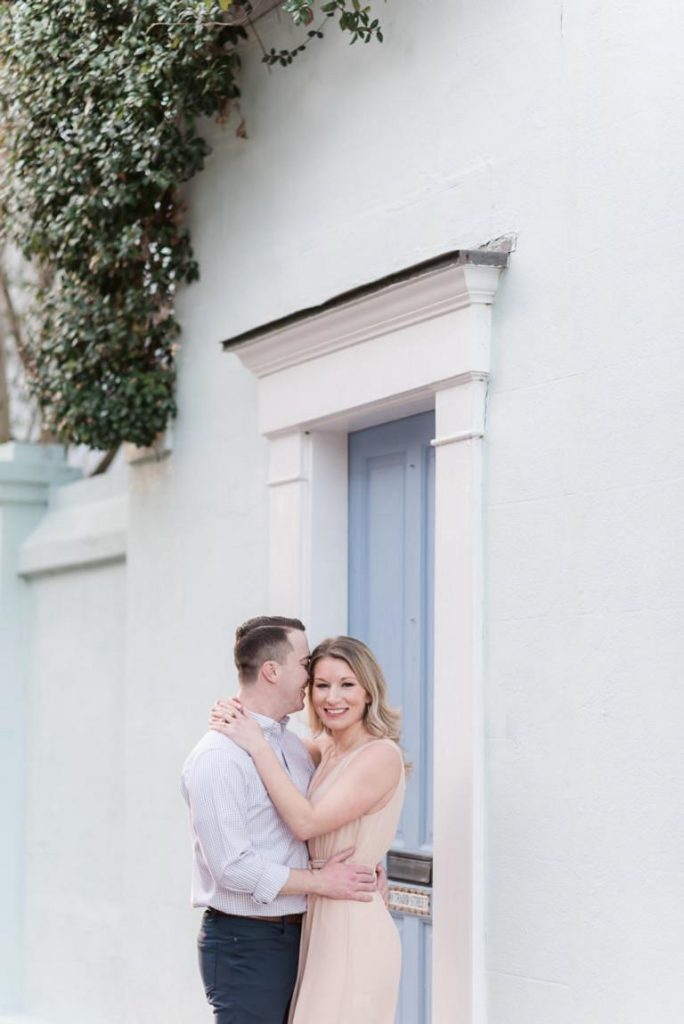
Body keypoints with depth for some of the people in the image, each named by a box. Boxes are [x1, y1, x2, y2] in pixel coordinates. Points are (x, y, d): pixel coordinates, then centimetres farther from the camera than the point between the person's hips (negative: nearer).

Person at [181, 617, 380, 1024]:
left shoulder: (294, 744, 11)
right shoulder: (218, 757, -15)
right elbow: (233, 866, -20)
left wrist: (363, 869, 5)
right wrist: (319, 881, -13)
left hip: (295, 937, 8)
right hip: (245, 943, -8)